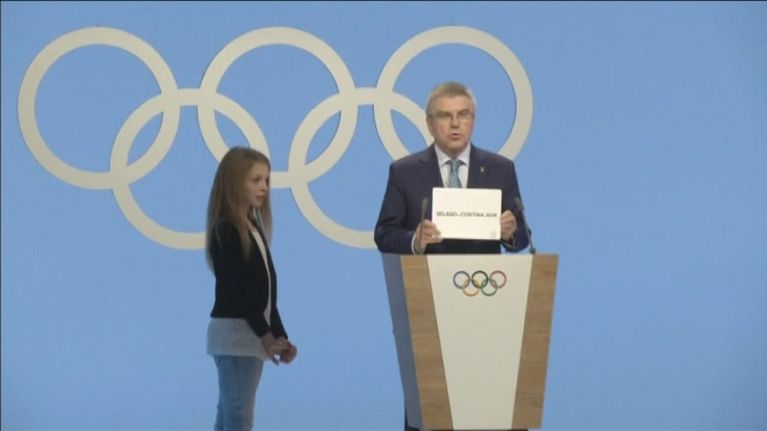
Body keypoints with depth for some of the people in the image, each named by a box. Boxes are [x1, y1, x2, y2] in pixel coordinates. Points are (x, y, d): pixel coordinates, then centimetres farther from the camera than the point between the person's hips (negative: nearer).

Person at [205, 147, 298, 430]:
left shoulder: (253, 227, 16)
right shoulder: (225, 231, -12)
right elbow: (235, 289, -17)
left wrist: (278, 334, 11)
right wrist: (265, 334, -15)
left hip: (249, 333, 9)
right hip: (235, 332, -9)